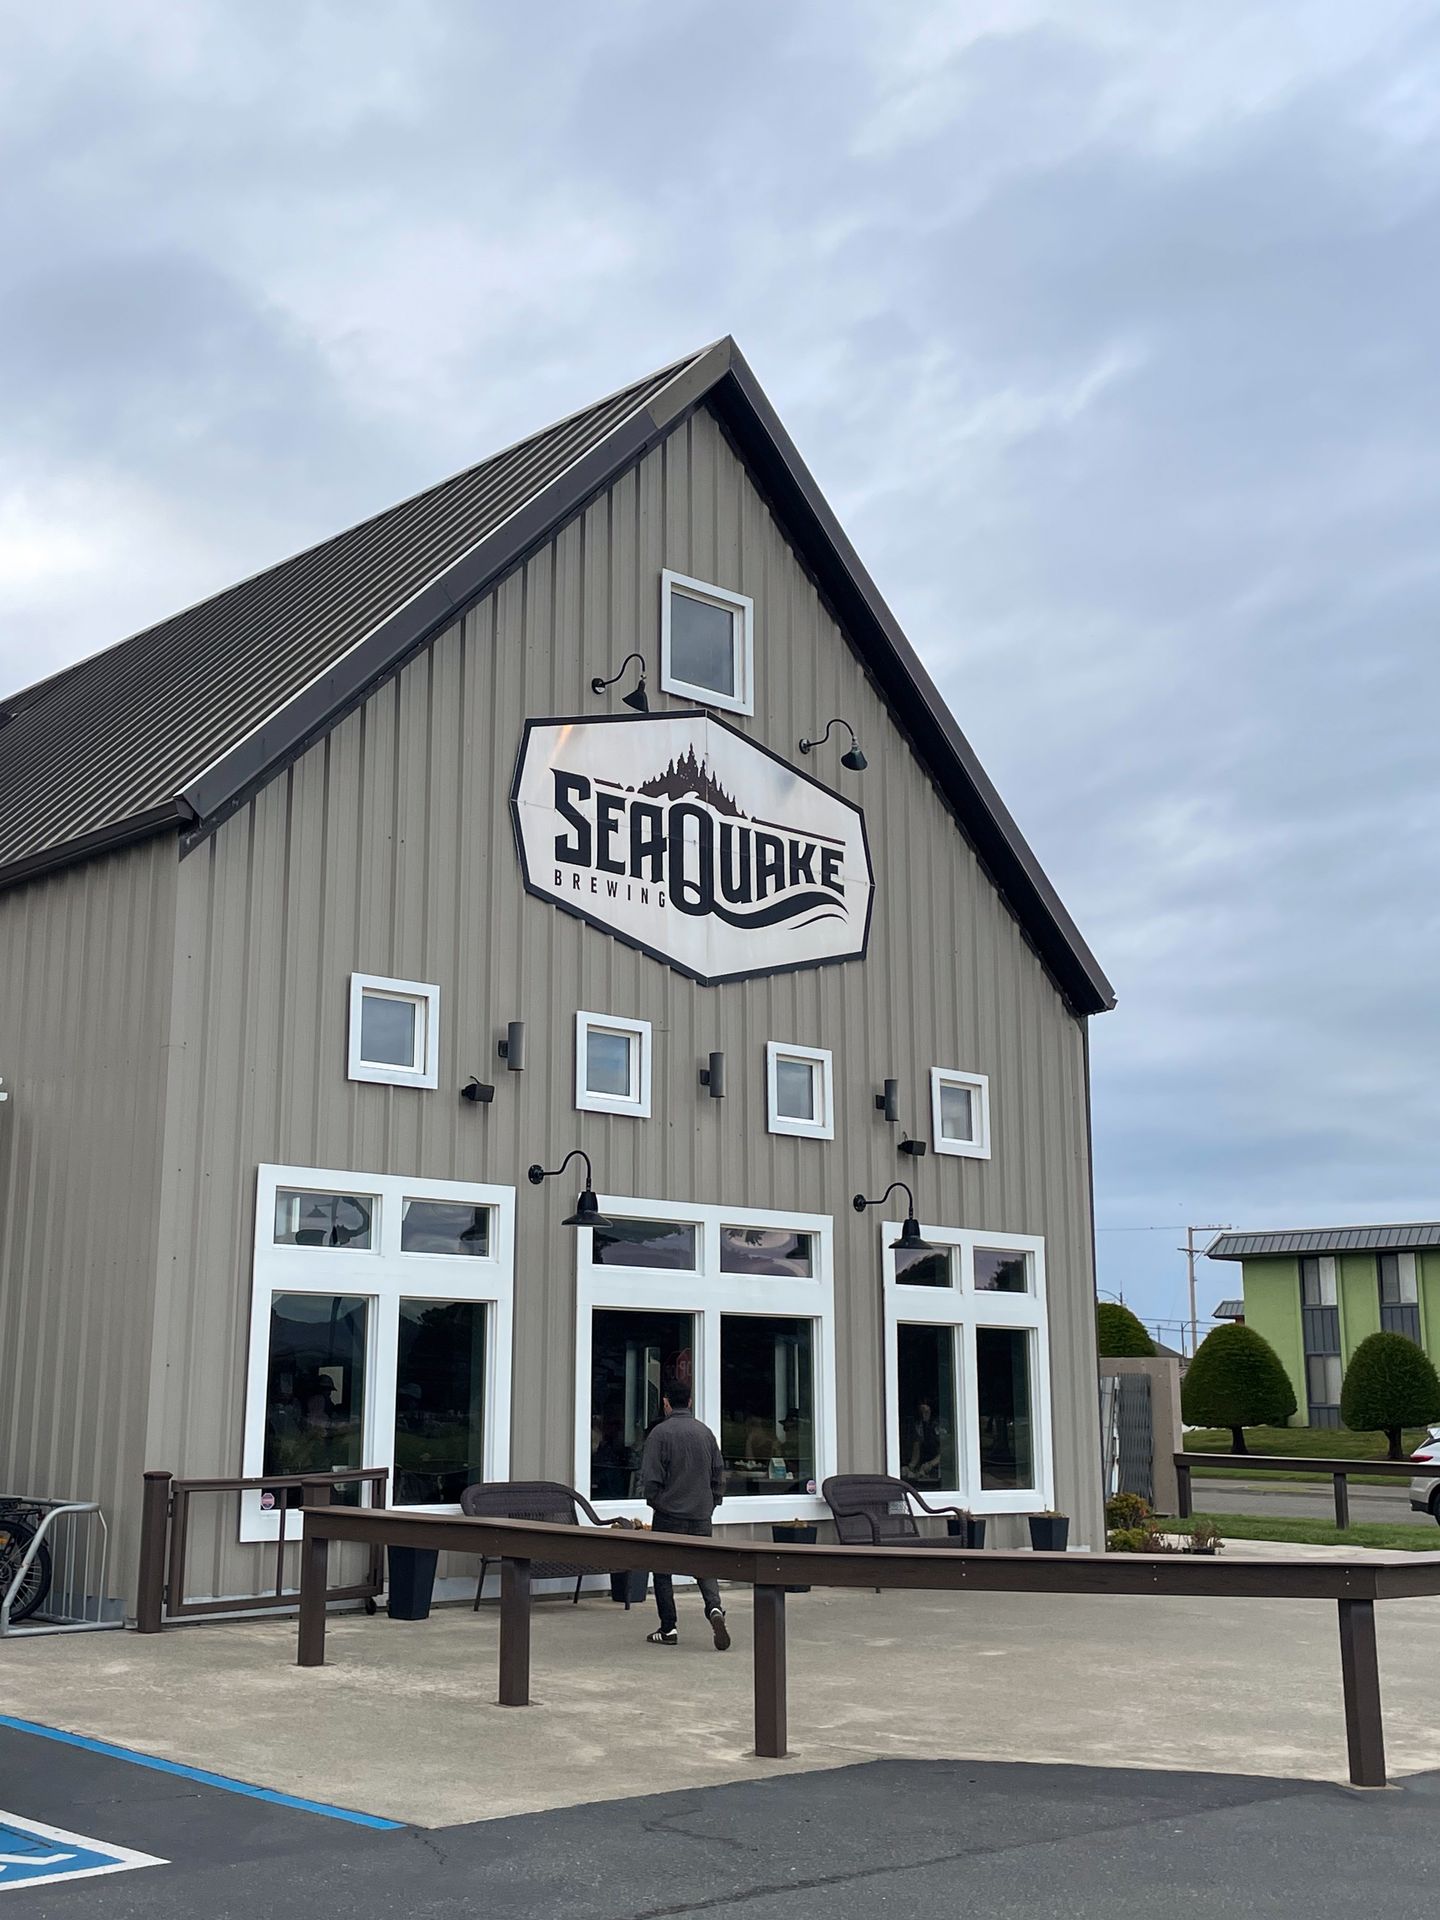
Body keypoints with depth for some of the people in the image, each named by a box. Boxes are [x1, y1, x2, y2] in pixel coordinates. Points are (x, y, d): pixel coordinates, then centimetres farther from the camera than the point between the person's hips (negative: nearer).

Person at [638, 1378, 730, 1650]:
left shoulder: (660, 1433, -9)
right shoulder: (705, 1432, 6)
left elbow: (650, 1477, -11)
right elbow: (719, 1472, 11)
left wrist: (652, 1502, 6)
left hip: (669, 1514, -4)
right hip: (702, 1515, 4)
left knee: (662, 1571, 8)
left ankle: (668, 1629, 10)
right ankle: (715, 1608, -15)